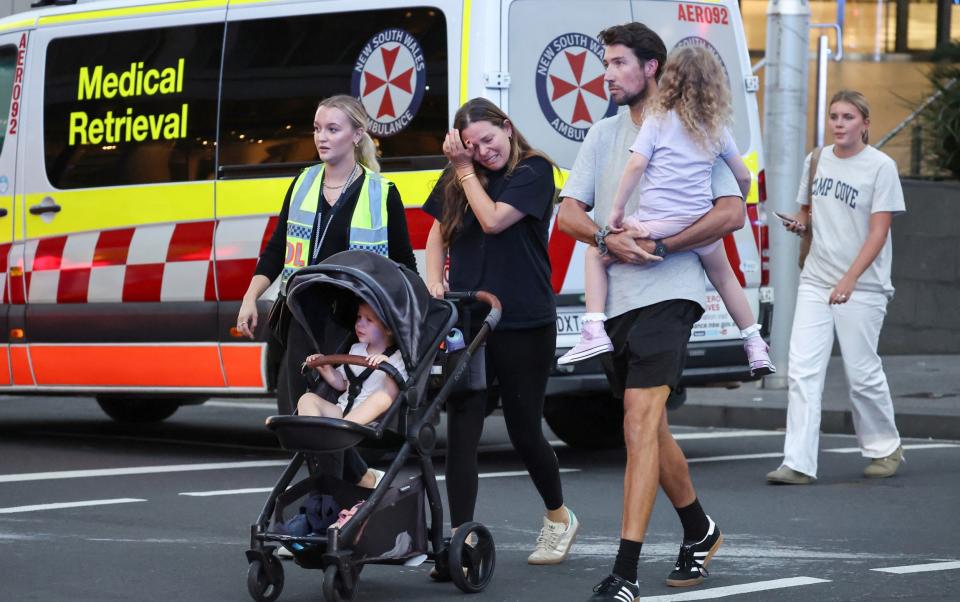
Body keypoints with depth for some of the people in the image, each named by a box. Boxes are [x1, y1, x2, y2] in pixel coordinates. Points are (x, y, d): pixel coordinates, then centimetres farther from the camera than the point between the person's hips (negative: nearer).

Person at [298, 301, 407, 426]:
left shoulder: (397, 358, -2)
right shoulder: (356, 349, 17)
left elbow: (392, 394, -16)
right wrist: (325, 369, 11)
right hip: (342, 410, 6)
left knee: (382, 397, -36)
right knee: (307, 399, -12)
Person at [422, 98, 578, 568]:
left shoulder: (534, 171, -6)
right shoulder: (457, 180, 9)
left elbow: (493, 220, -16)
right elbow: (438, 234, 16)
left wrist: (466, 170, -7)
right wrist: (433, 281, 0)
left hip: (524, 325, -4)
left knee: (524, 432, 8)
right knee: (461, 434, -6)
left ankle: (559, 517, 33)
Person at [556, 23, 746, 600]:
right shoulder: (604, 135, 16)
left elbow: (732, 212, -8)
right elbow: (568, 212, 9)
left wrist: (659, 247, -15)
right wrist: (609, 239, -12)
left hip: (668, 292, -7)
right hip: (615, 298, 7)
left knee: (641, 424, -19)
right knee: (650, 428, 17)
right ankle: (700, 530, 38)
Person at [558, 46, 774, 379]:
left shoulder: (658, 120, -1)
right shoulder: (717, 128, 11)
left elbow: (636, 164, -12)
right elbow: (743, 176, 16)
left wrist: (616, 210, -6)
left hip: (657, 224, -4)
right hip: (701, 225, 4)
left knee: (596, 253, 16)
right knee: (724, 277, 30)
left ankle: (594, 332, 0)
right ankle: (755, 346, 32)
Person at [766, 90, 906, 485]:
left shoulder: (881, 166, -7)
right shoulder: (816, 161, 9)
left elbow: (878, 231, -11)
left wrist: (849, 280, -19)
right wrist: (800, 222, -1)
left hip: (862, 287, -5)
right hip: (816, 282, 5)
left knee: (862, 373, 1)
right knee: (802, 371, -7)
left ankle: (885, 448, 24)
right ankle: (798, 464, -10)